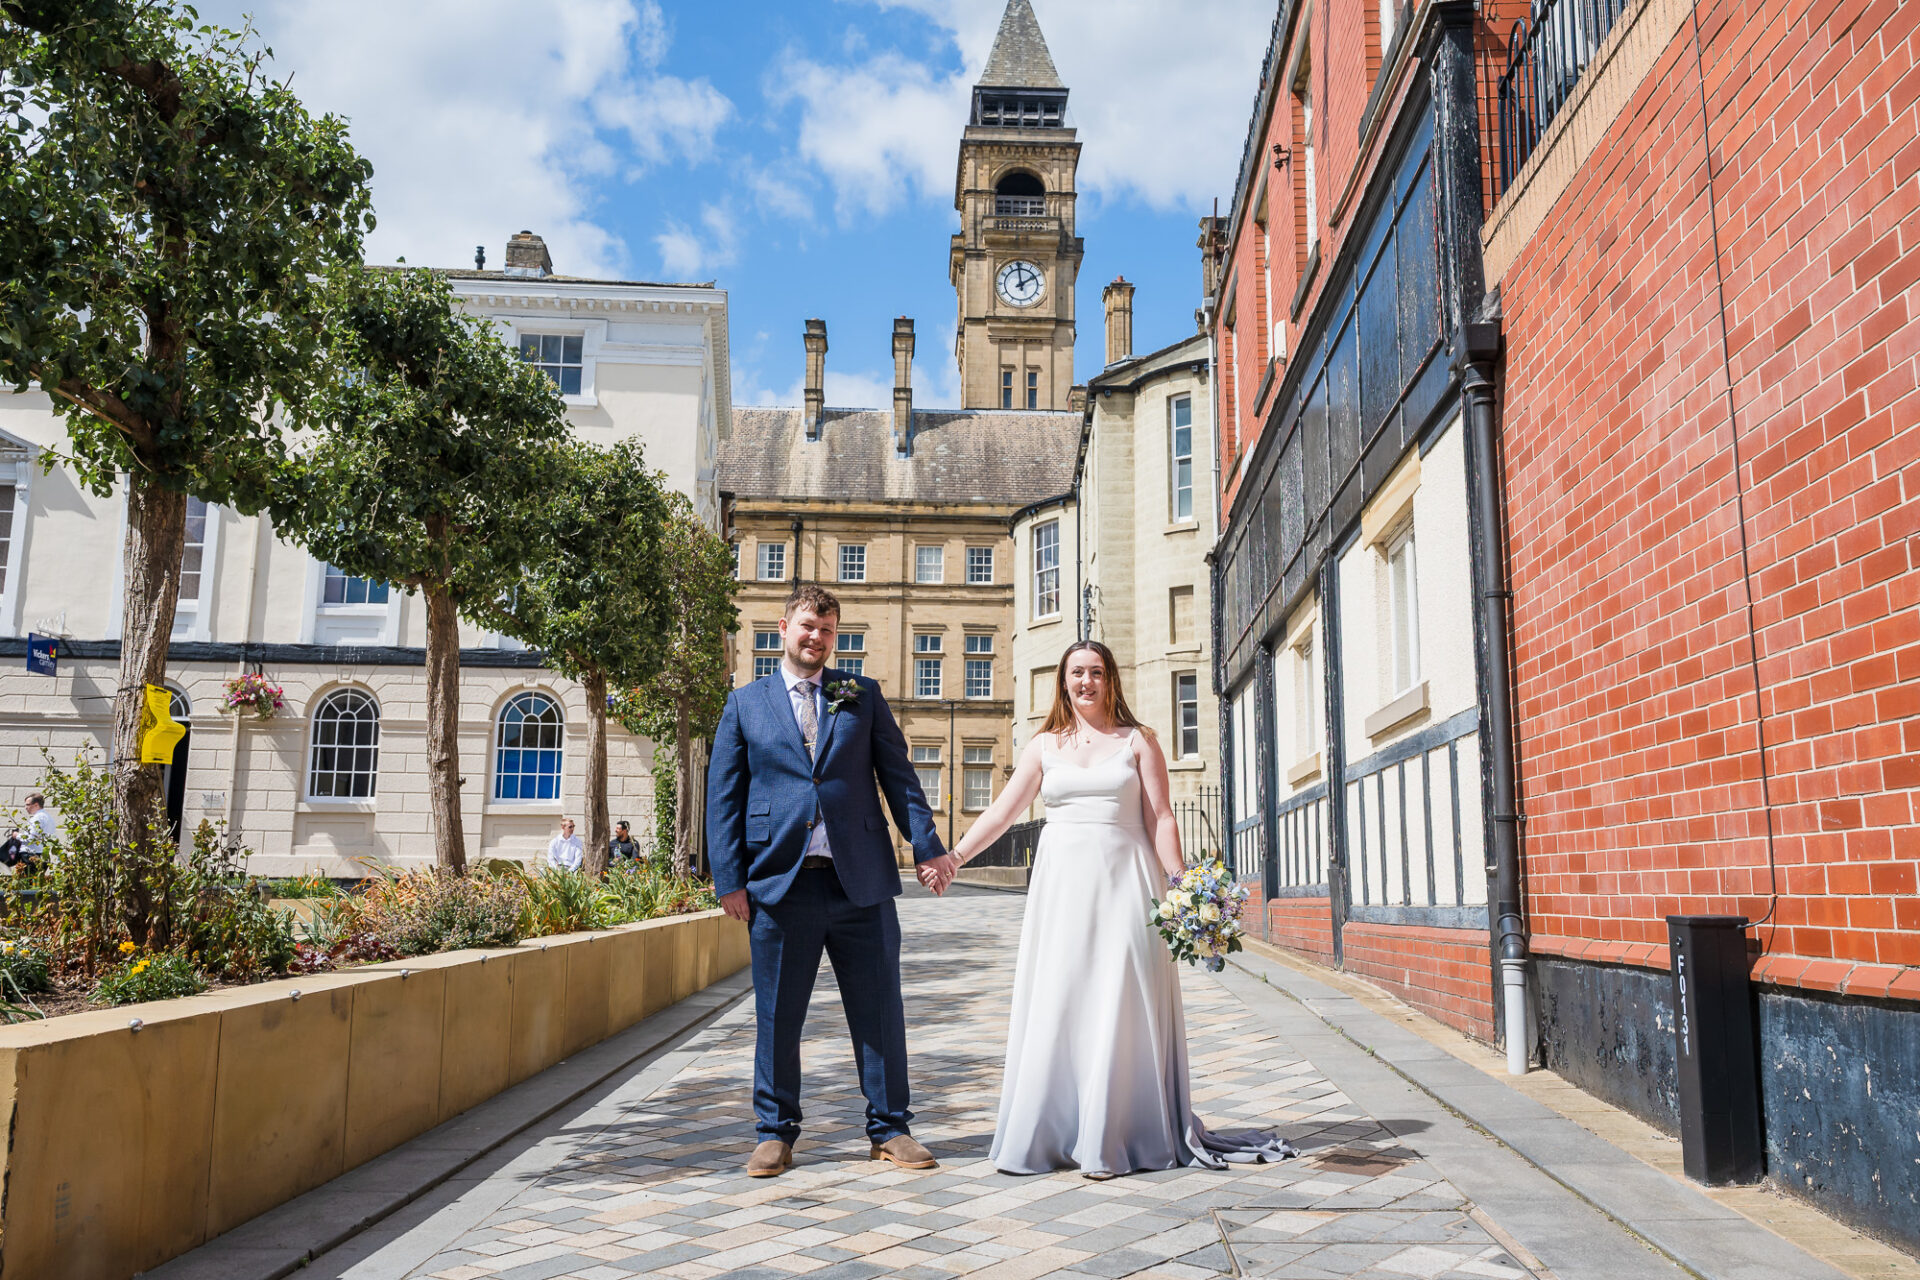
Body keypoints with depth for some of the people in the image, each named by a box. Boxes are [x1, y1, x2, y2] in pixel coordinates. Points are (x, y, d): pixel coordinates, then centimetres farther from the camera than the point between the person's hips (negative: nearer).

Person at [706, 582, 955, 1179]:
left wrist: (926, 844, -2)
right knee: (777, 1016, 8)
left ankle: (889, 1128, 20)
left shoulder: (862, 695, 11)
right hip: (780, 884, -1)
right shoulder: (744, 704, 9)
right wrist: (729, 878, -2)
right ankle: (776, 1133, 23)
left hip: (861, 880, 1)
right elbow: (723, 796, 6)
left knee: (880, 1011, 6)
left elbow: (897, 773, 8)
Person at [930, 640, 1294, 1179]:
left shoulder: (1137, 741, 6)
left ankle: (1110, 1139, 6)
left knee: (1117, 1007, -2)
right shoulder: (1044, 746, 11)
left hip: (1123, 882, -2)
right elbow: (1000, 813, 10)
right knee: (1054, 1008, 3)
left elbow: (1160, 818, 2)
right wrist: (949, 860, 2)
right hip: (1061, 885, 2)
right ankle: (1048, 1133, 12)